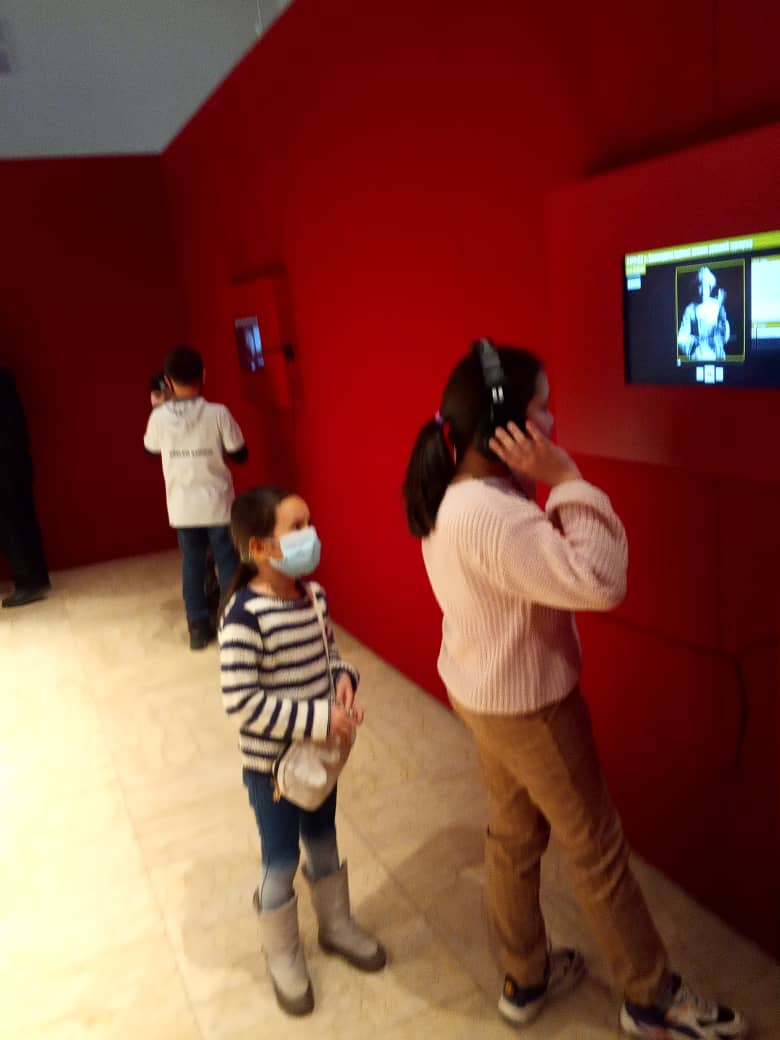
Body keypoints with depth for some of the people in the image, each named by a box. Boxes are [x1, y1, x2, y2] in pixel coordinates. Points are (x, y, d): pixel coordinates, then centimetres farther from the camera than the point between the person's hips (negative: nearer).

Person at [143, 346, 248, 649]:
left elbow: (150, 450, 13)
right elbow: (240, 454, -5)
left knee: (192, 563, 14)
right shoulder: (218, 413, -13)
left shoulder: (159, 417, -7)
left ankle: (198, 628, 18)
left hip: (182, 506, 2)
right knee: (227, 562, 9)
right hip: (217, 503, -2)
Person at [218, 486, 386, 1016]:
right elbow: (241, 702, -28)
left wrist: (344, 679, -11)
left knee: (323, 841, 25)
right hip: (273, 763, -6)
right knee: (282, 860, 13)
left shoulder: (314, 594, -5)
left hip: (321, 751, 6)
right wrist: (319, 719, -28)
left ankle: (337, 926, 49)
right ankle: (283, 957, 38)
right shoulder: (245, 615, -27)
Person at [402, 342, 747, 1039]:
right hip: (527, 703, -9)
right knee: (596, 847, 11)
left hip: (483, 690, 9)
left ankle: (526, 979, 44)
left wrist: (539, 485, -3)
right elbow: (601, 582, -32)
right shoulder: (494, 515, -33)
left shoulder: (452, 495, -2)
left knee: (513, 834, 23)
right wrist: (567, 479, -28)